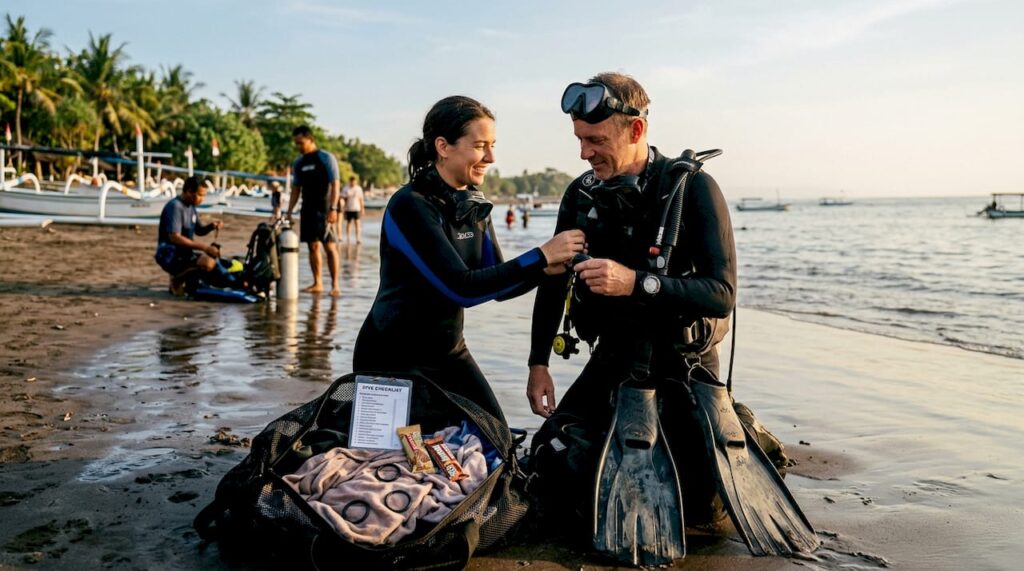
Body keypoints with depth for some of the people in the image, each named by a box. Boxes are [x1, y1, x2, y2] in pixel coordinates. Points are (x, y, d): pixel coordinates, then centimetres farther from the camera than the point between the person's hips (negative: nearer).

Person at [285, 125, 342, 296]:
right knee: (313, 246, 6)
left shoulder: (326, 158, -4)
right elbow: (295, 189, 16)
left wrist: (333, 209, -18)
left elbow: (335, 184, -9)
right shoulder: (298, 163, 12)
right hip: (307, 210, 6)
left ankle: (335, 284, -4)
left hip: (324, 210, -5)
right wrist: (289, 212, 9)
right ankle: (317, 283, 12)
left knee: (330, 246, -7)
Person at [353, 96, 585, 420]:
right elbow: (460, 288, -28)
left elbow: (497, 284, 3)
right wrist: (540, 256, -28)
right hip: (393, 359, -6)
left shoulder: (474, 205, 2)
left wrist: (548, 269, -16)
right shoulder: (410, 205, -20)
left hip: (448, 353, 7)